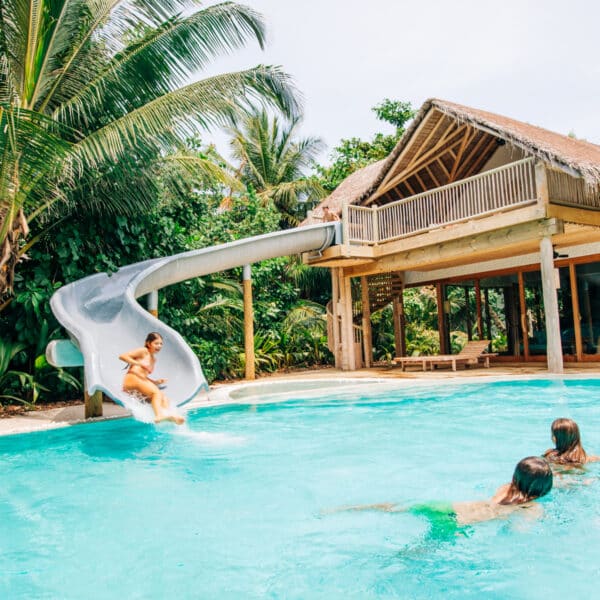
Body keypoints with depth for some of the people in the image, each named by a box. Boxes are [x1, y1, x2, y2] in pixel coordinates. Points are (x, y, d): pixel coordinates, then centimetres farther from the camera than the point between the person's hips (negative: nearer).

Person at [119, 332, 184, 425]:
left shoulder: (154, 359, 27)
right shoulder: (143, 351, 5)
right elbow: (122, 356, -5)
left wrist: (156, 382, 10)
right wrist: (139, 363, -14)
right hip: (131, 380, -7)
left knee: (164, 398, -15)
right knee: (156, 392, -29)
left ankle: (170, 417, -40)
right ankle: (159, 416, -49)